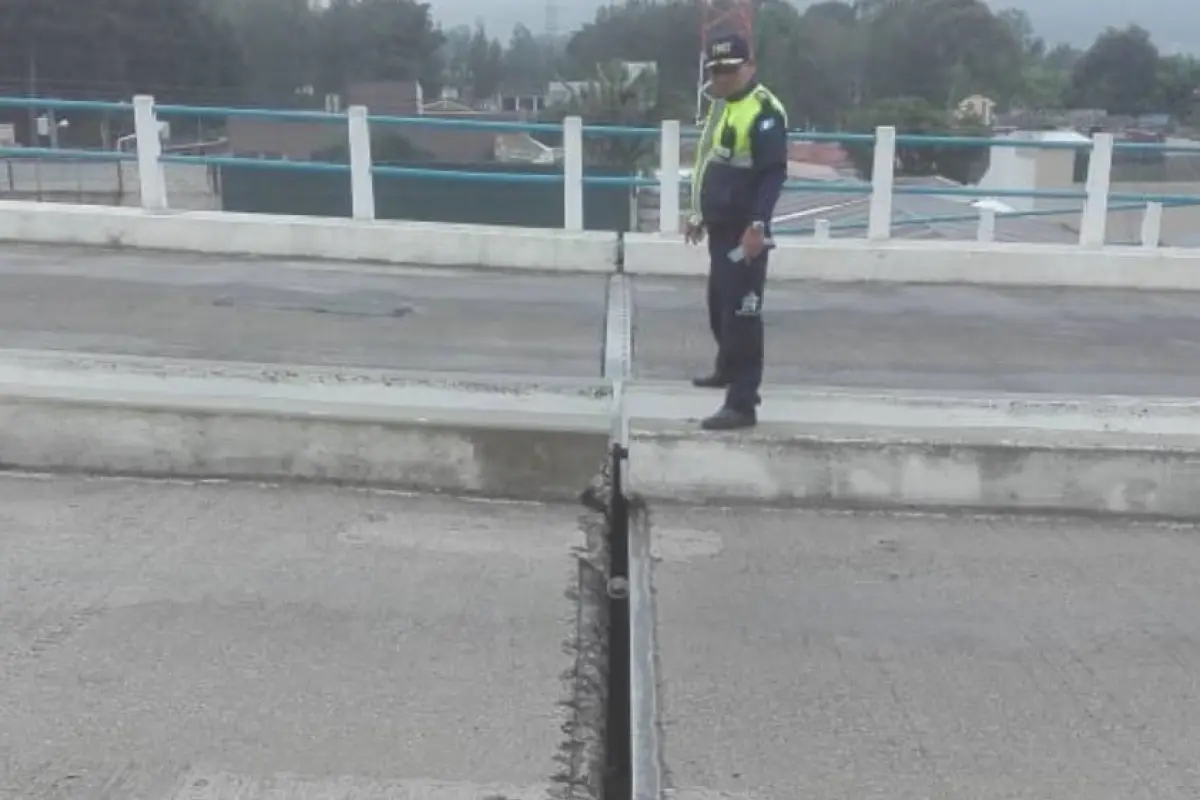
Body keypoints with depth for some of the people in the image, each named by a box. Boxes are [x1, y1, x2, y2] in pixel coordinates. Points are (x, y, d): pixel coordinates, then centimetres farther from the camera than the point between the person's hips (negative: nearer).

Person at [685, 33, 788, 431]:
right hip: (721, 227, 10)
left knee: (741, 313, -10)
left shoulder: (764, 111, -16)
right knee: (719, 305, 23)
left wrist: (757, 226, -27)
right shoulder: (722, 104, 14)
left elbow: (774, 174, -21)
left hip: (745, 232, -10)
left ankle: (743, 404, -8)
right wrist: (700, 214, 24)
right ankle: (729, 369, 45)